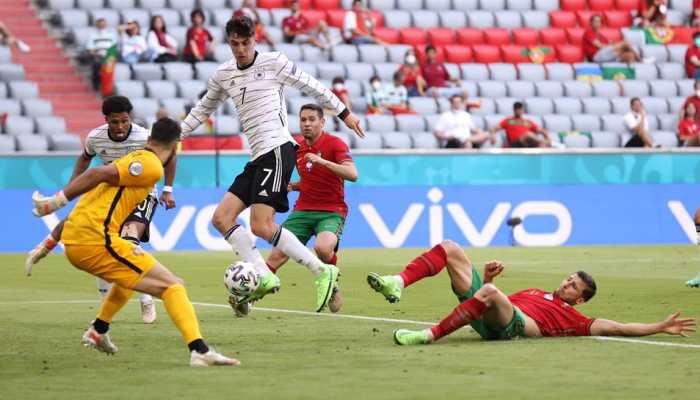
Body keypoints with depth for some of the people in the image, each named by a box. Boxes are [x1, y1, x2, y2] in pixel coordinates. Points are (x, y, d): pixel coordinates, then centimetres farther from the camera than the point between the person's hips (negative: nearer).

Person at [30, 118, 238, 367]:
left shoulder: (134, 159, 22)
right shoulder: (151, 166, -6)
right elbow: (98, 174, -15)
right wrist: (56, 202, -15)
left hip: (73, 243, 9)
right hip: (96, 241, -9)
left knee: (132, 270, 36)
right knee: (172, 286, -10)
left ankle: (98, 332, 38)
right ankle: (199, 351, -25)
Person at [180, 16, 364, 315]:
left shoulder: (274, 62, -3)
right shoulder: (223, 75, 13)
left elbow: (311, 87, 6)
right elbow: (203, 109, 28)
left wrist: (344, 114, 12)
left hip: (278, 150, -8)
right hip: (257, 157, 8)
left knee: (261, 226, -19)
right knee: (221, 217, -1)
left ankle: (323, 272, -11)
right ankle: (263, 277, -4)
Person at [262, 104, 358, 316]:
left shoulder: (334, 144, -9)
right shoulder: (297, 146, 9)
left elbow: (352, 175, -23)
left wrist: (322, 161, -32)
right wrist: (294, 186, 3)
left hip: (331, 212, -5)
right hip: (303, 209, 5)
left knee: (323, 248, -33)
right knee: (277, 254, -11)